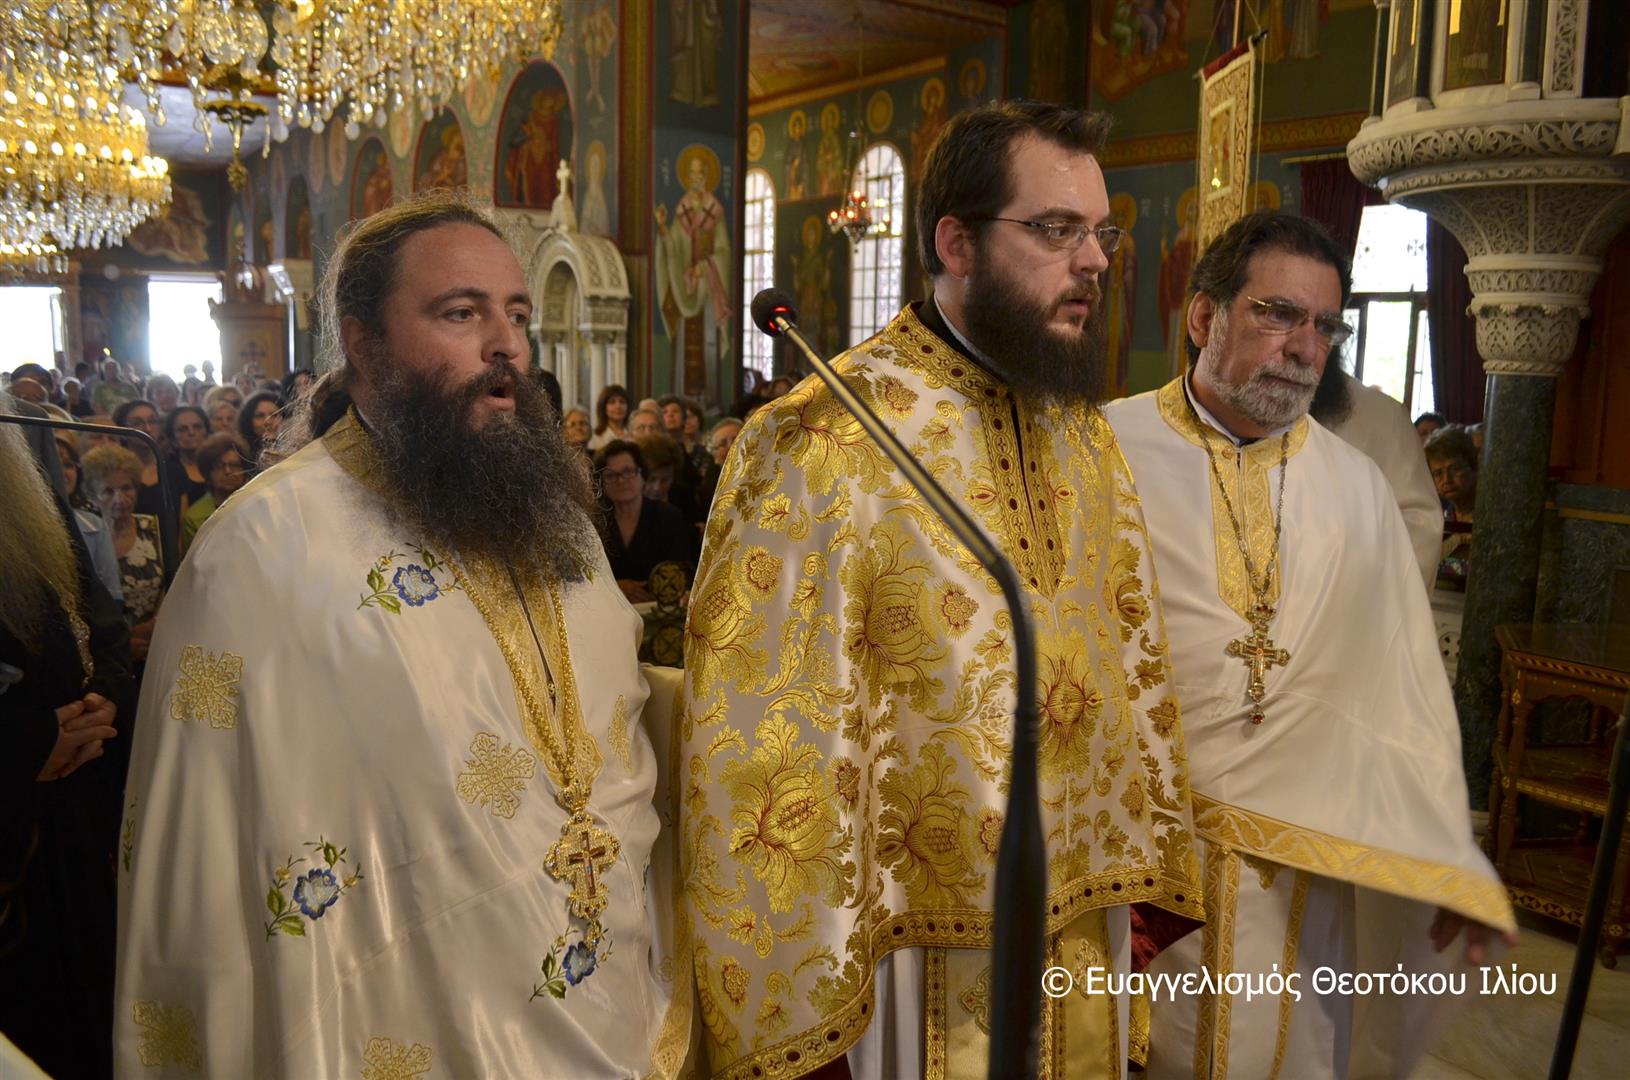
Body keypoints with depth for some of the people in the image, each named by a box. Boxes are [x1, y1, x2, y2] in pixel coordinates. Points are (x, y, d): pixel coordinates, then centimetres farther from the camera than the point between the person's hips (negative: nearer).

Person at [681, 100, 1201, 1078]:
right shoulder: (823, 441, -17)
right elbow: (765, 743, -17)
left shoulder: (1087, 432, 4)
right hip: (914, 954, -6)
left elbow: (1132, 661, 10)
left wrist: (1142, 878, 8)